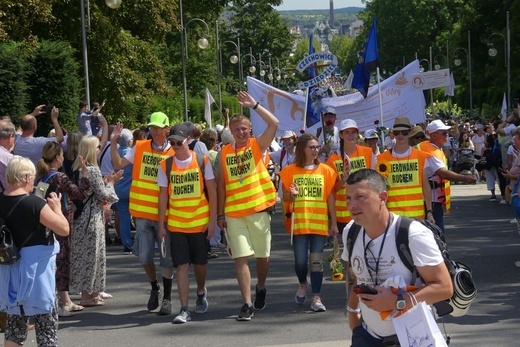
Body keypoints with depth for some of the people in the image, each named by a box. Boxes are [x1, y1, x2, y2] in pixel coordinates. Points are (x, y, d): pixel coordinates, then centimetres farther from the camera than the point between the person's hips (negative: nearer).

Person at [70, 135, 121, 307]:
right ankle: (87, 295, 5)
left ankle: (90, 292, 22)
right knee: (91, 254, -1)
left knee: (84, 254, 13)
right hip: (92, 218, -9)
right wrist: (110, 182, 3)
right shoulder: (93, 170, -16)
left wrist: (105, 181, 12)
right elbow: (103, 195, -12)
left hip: (81, 215, 9)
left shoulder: (78, 168, 10)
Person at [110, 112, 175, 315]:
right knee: (144, 256, 9)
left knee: (166, 258, 4)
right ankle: (155, 288, 34)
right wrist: (113, 143, -7)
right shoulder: (140, 148, 3)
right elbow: (118, 165, 1)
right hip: (142, 212, 2)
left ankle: (167, 297, 17)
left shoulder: (173, 153, -4)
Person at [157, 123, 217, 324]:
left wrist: (212, 220, -4)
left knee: (200, 262, 12)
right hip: (175, 224, 0)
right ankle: (184, 309, -6)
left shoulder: (203, 161, -2)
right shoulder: (165, 165, 1)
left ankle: (201, 292, 42)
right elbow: (163, 196, 5)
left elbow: (212, 191, 0)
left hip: (200, 222, 0)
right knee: (182, 265, -6)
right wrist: (161, 224, 3)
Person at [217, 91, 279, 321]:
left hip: (259, 209, -1)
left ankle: (261, 288, 37)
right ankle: (247, 304, -2)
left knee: (262, 255, 12)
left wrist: (254, 105, -14)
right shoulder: (225, 152, 6)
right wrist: (220, 214, 6)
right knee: (241, 258, -4)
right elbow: (221, 184, 9)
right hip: (234, 213, 1)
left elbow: (274, 124, -14)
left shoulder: (257, 145, 1)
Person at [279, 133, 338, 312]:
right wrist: (292, 195, -16)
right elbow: (285, 197, 8)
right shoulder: (291, 171, 3)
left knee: (317, 261, -1)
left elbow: (330, 198, 7)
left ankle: (316, 298, 3)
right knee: (300, 261, 1)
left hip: (320, 223, 0)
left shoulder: (326, 170, 5)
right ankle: (302, 285, 32)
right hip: (299, 223, 0)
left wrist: (334, 223, 5)